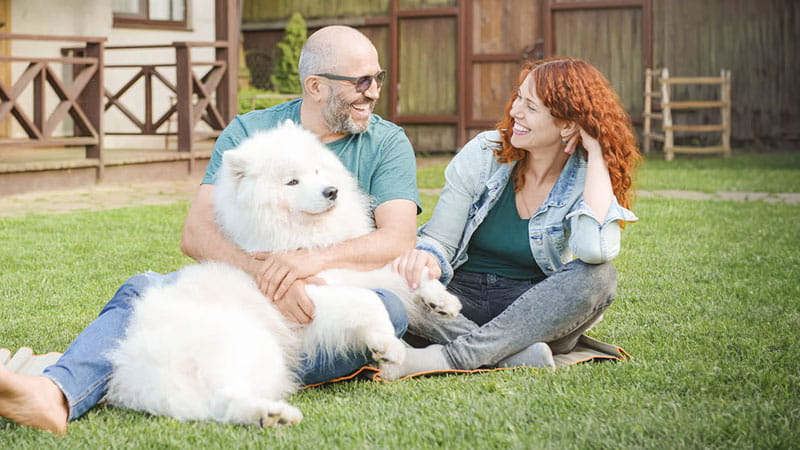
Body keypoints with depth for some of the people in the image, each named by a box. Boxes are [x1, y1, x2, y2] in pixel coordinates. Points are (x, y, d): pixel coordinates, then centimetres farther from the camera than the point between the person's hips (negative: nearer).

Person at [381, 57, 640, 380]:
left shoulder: (588, 179, -7)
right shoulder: (484, 152, -3)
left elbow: (595, 250, -30)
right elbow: (438, 240, -2)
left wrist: (597, 153, -20)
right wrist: (426, 259, -28)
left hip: (533, 311, -1)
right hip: (463, 299, 1)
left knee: (598, 276, -30)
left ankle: (455, 355, -35)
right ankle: (521, 356, -37)